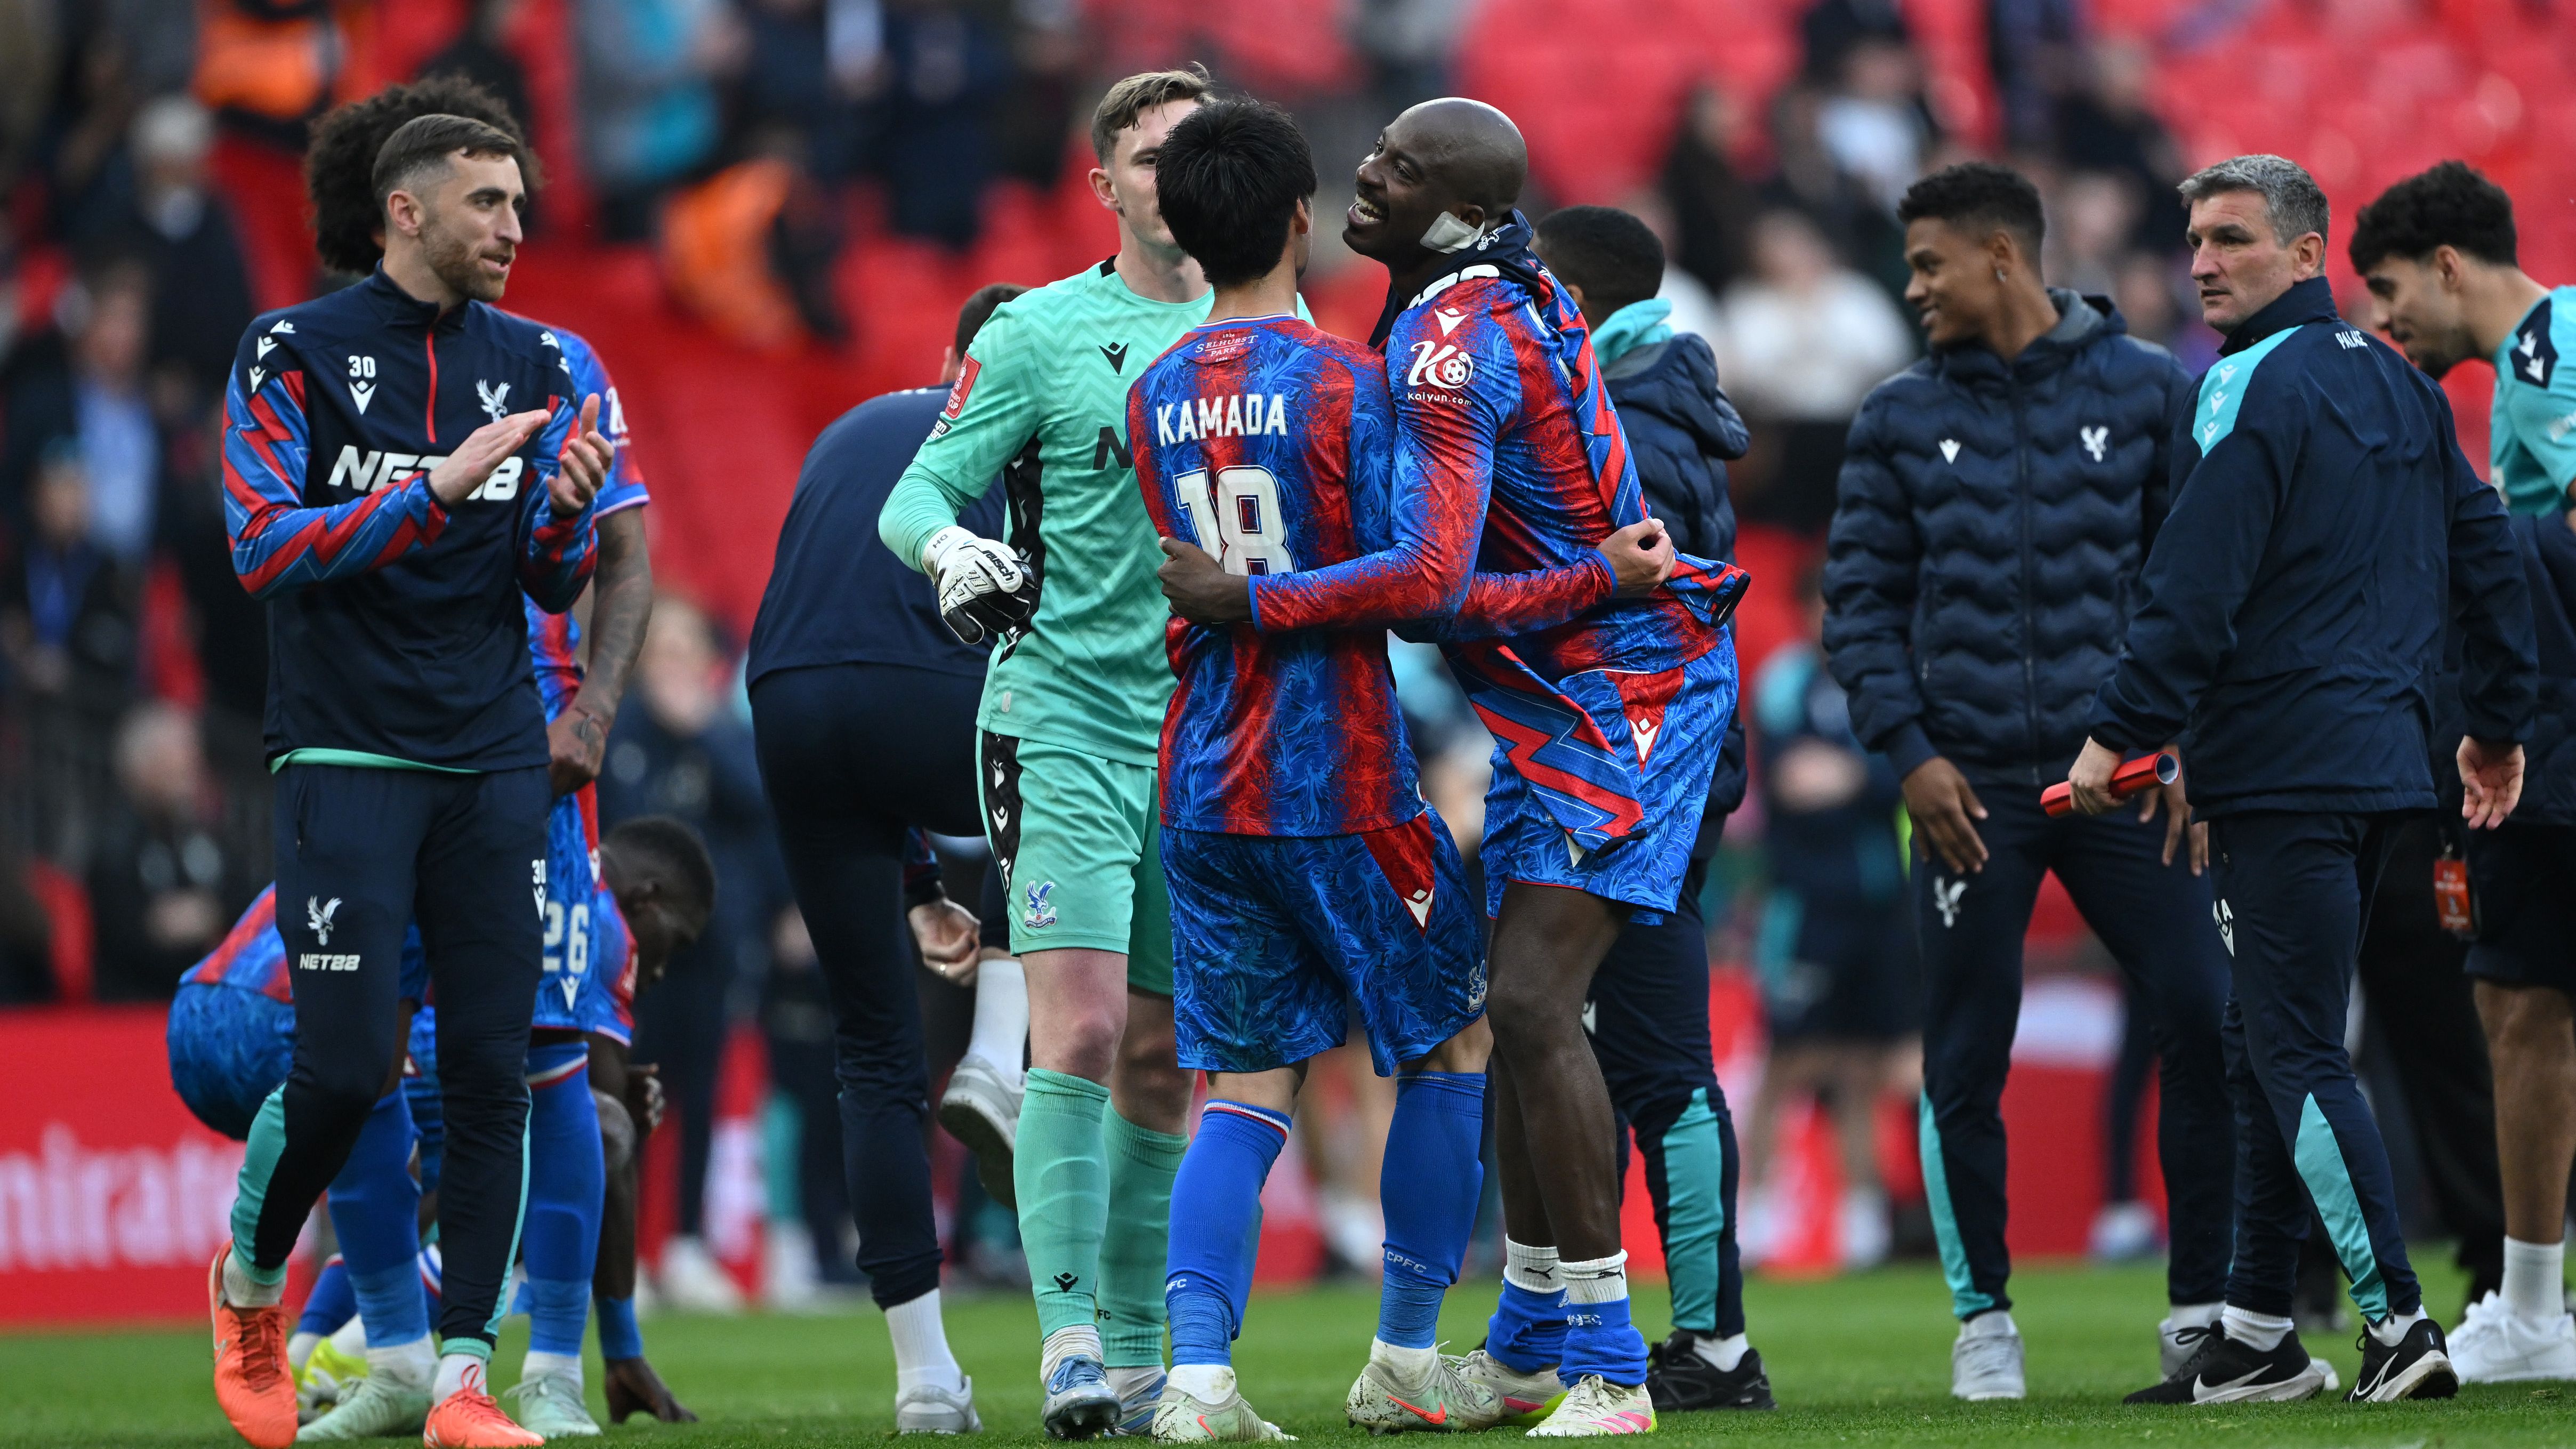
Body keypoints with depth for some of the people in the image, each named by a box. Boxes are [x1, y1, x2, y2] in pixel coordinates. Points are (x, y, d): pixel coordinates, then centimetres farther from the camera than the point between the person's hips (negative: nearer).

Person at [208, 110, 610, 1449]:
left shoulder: (528, 364, 11)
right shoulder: (293, 354, -2)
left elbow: (552, 588, 14)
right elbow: (265, 546, -12)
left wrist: (566, 512, -9)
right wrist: (438, 488, -20)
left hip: (493, 761, 4)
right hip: (348, 757, -4)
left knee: (492, 1070, -2)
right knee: (348, 1060, -9)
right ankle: (250, 1280, 19)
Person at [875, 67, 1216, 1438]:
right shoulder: (1040, 332, -2)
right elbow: (917, 492, -4)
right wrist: (951, 549, -24)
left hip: (1209, 740, 4)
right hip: (1062, 717, -4)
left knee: (1161, 1059, 7)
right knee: (1080, 1029, -15)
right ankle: (1067, 1339, -14)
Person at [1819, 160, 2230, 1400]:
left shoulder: (2146, 392, 4)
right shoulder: (1901, 419, 7)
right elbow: (1862, 601, 6)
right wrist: (1911, 752, -6)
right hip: (1969, 787, 1)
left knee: (2207, 1025, -8)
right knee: (1966, 1067, 1)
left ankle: (2202, 1308, 3)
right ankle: (1983, 1320, 13)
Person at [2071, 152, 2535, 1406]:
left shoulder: (2253, 388, -11)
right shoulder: (2400, 387, 16)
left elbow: (2195, 585, -18)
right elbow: (2487, 554, 20)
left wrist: (2120, 731, -14)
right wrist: (2498, 725, 27)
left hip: (2283, 771, -9)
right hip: (2379, 760, 9)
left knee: (2295, 1054, -8)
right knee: (2271, 1044, 13)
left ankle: (2398, 1324, -14)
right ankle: (2257, 1334, 15)